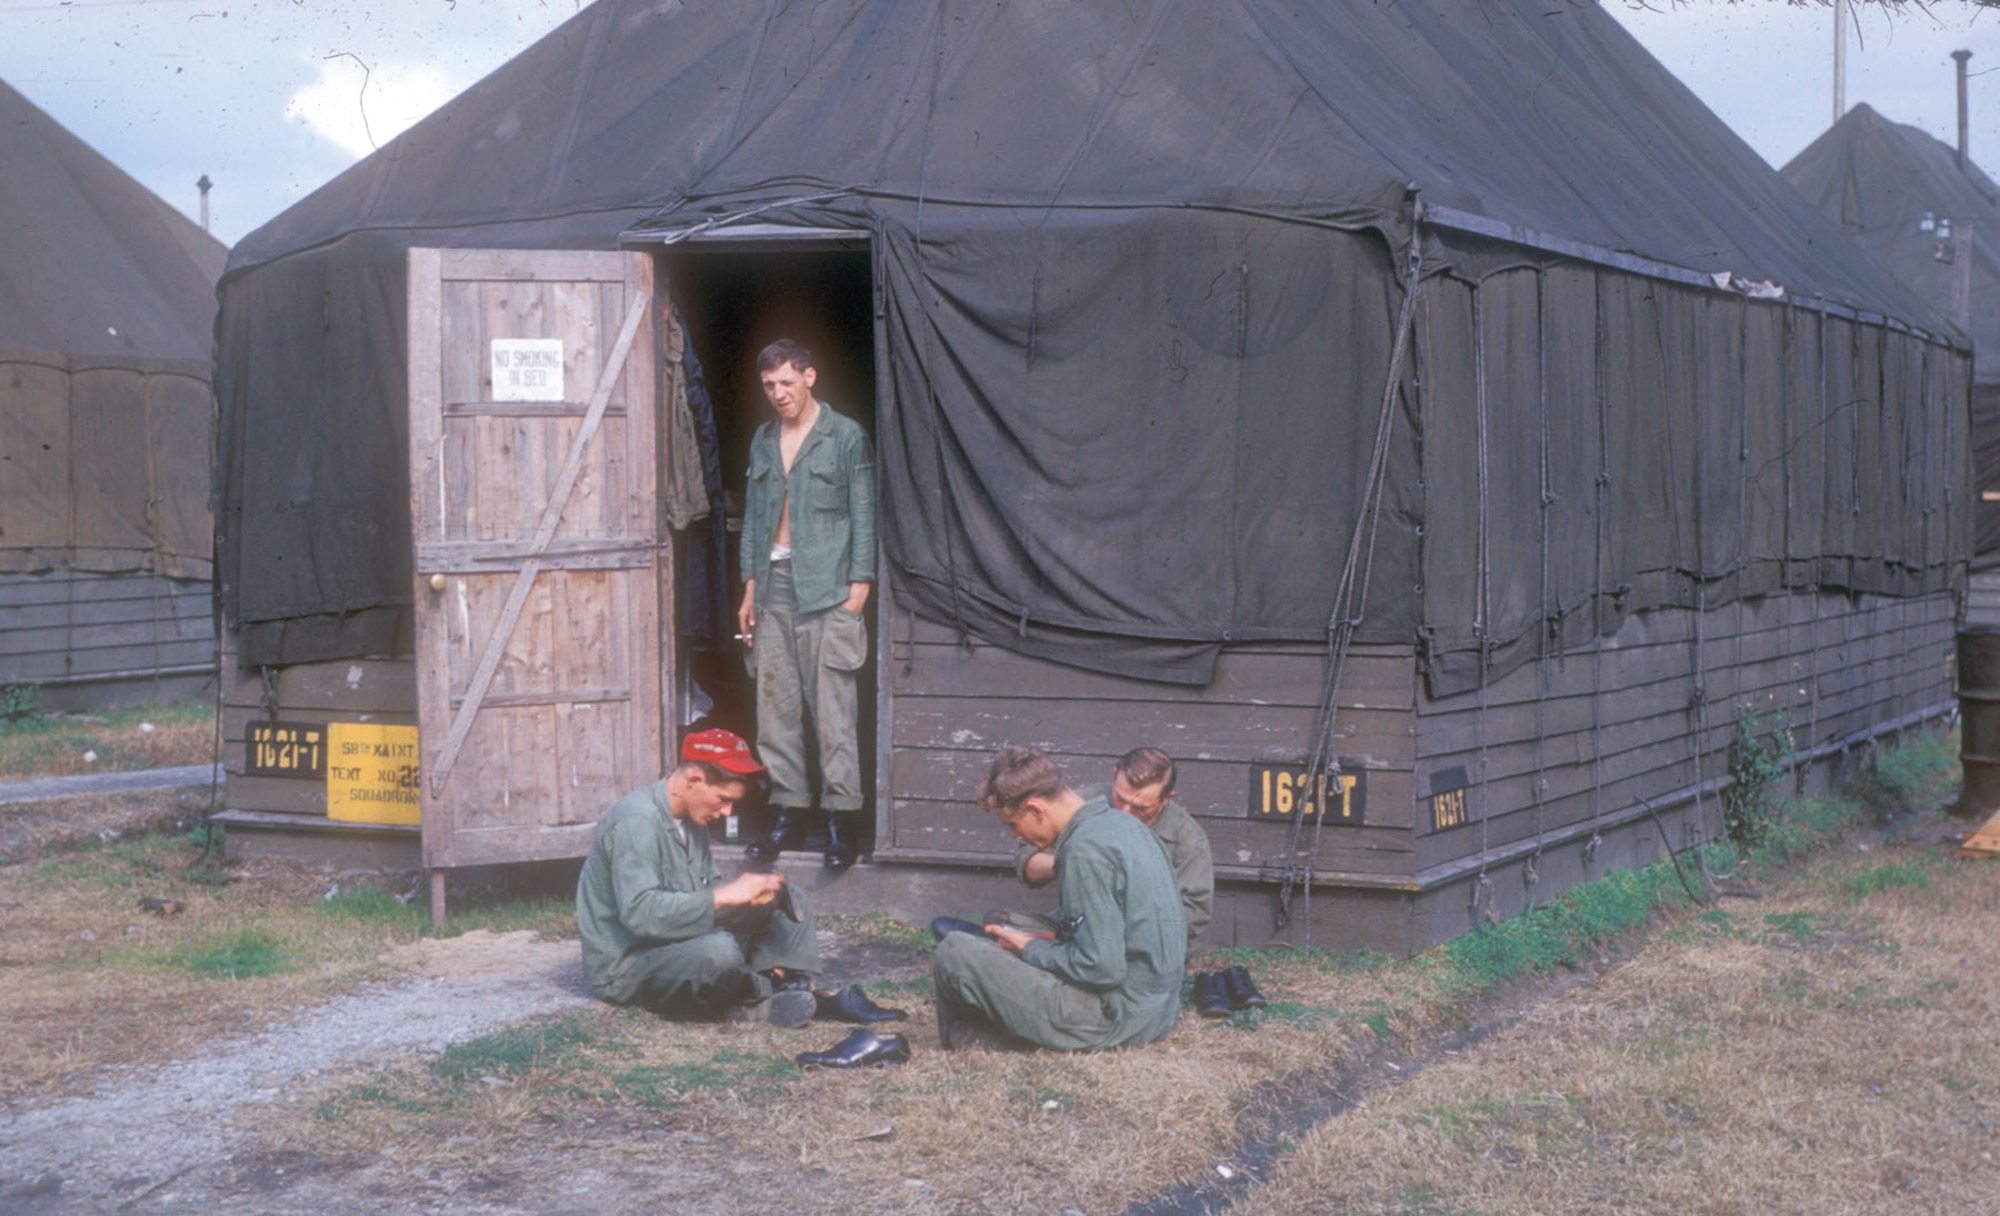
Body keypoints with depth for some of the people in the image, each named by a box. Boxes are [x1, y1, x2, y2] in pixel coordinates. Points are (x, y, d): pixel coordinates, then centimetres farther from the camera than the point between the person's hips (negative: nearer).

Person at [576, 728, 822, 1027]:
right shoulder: (635, 821, -22)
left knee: (791, 900, 8)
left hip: (680, 944, 10)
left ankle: (792, 986, -13)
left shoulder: (691, 818, 8)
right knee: (719, 950, -38)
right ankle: (766, 999, -8)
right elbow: (639, 913, -32)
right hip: (626, 966, -10)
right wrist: (725, 895, -30)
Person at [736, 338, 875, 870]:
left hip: (826, 587, -5)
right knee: (775, 704, 4)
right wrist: (750, 589, 14)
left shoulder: (847, 437, 0)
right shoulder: (763, 441, 17)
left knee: (833, 706, -7)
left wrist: (858, 588, -9)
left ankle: (842, 814, -3)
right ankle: (788, 810, 11)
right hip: (774, 584, 6)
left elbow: (863, 516, -2)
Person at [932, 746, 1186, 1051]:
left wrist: (1031, 949, -7)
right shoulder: (1123, 823, 10)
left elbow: (1102, 969, -23)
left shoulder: (1084, 851, -20)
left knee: (954, 951, -11)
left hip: (1117, 1020, -10)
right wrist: (1043, 941, 14)